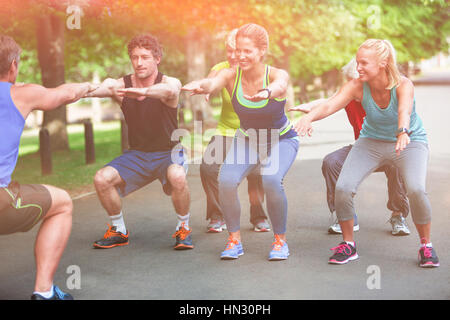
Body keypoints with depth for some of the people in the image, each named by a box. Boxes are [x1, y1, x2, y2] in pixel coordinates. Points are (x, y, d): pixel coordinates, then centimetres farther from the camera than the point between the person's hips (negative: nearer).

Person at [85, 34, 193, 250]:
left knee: (177, 177, -36)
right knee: (102, 179, -18)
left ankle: (183, 228, -10)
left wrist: (143, 91, -59)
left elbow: (169, 90, -40)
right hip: (137, 154, 4)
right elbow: (103, 88, -27)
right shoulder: (121, 85, -4)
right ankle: (119, 231, 7)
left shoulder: (170, 83, -13)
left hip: (169, 152, -4)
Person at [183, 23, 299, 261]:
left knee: (271, 181, -29)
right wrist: (199, 86, -65)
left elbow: (279, 85, -48)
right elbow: (212, 83, -40)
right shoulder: (231, 76, -18)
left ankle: (280, 240, -6)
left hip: (281, 140, -2)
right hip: (246, 138, 3)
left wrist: (267, 93, -73)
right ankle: (234, 239, -2)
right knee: (226, 180, -23)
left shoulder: (277, 74, -24)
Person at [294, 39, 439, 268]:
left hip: (411, 142, -3)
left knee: (415, 190, -28)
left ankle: (426, 246, -2)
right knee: (343, 188, -18)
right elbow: (330, 105, -35)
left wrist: (403, 133, -69)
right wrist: (309, 117, -56)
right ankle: (348, 245, 5)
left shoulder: (403, 85, -27)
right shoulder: (357, 86, -20)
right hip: (372, 142, 3)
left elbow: (404, 111, -48)